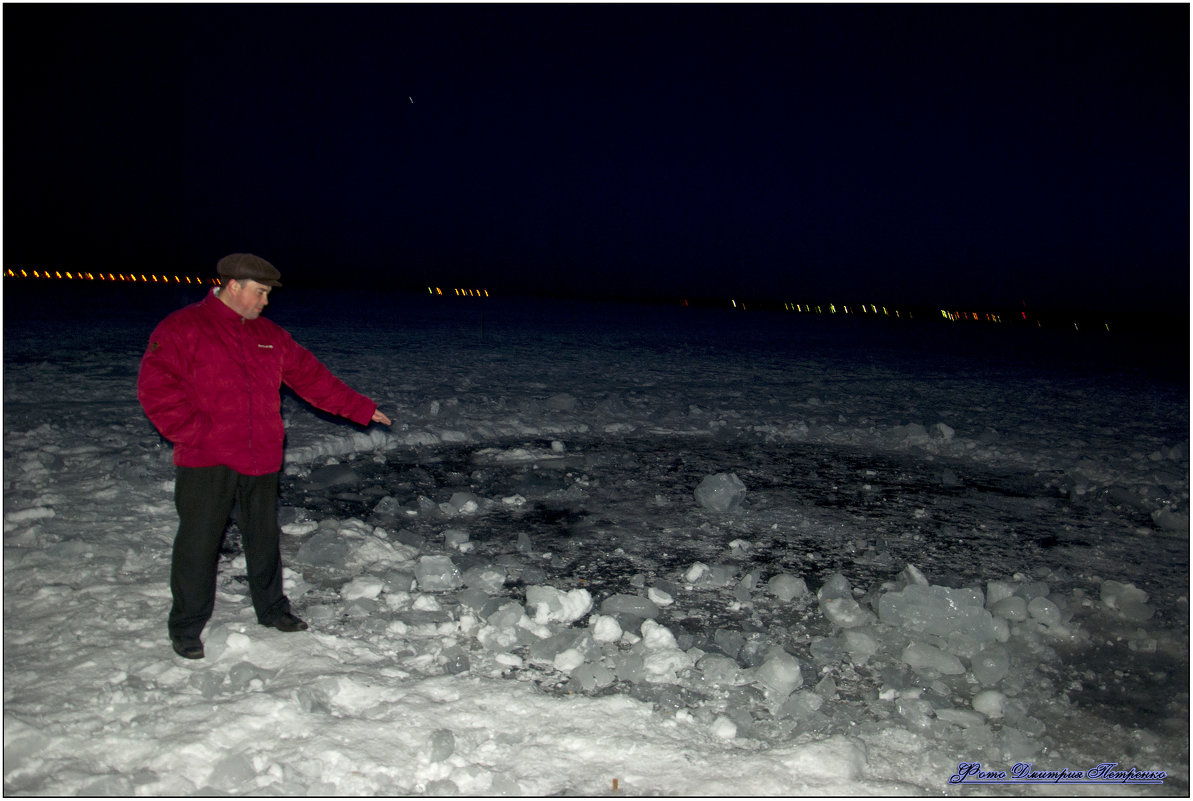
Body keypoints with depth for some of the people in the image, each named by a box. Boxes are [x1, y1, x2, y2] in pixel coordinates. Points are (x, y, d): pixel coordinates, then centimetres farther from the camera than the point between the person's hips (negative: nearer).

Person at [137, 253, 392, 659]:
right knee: (198, 541, 2)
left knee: (264, 537, 14)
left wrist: (360, 408, 15)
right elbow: (155, 385, -11)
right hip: (206, 461, -5)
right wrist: (193, 432, -18)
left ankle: (272, 609, 29)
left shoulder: (270, 335, 13)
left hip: (261, 459, 5)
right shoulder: (183, 328, -4)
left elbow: (312, 377, 16)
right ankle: (187, 626, 17)